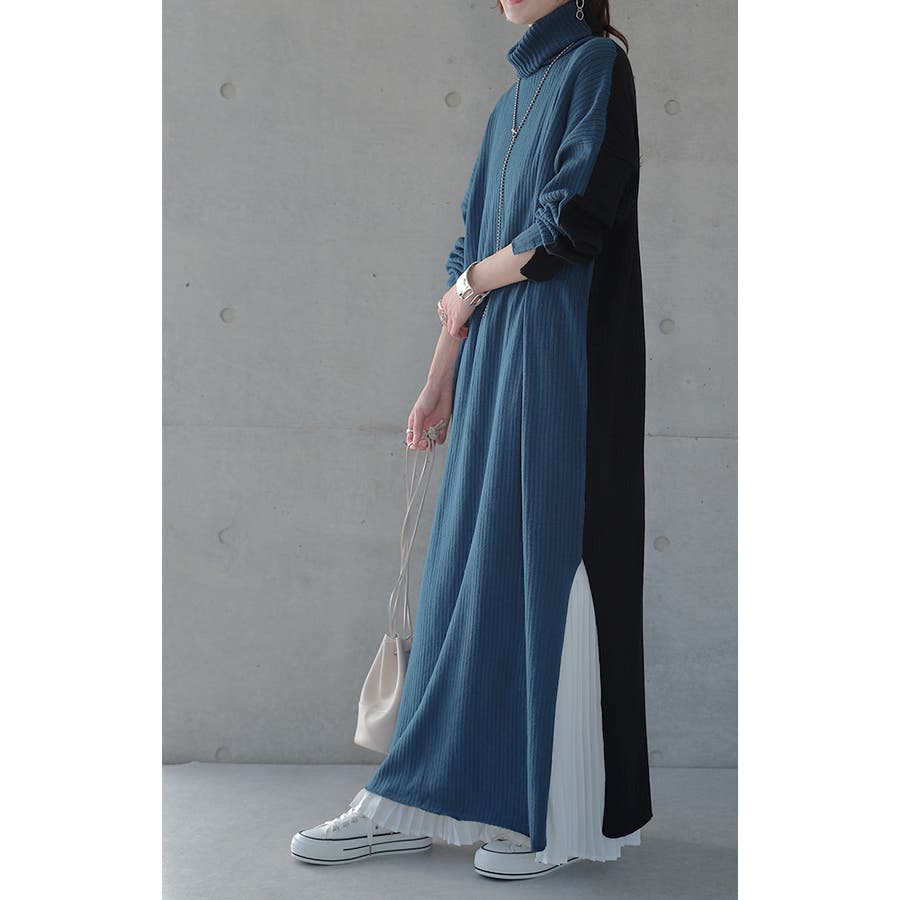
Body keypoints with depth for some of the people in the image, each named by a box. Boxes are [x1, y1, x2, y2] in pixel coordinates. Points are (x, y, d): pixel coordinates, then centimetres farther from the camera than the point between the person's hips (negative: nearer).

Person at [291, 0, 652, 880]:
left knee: (548, 564, -5)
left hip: (560, 364, -8)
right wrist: (440, 382, 15)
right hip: (494, 364, 8)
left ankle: (558, 813, 5)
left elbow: (575, 220, -14)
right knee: (468, 568, 7)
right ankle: (410, 803, 12)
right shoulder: (513, 102, 22)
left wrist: (472, 285, 0)